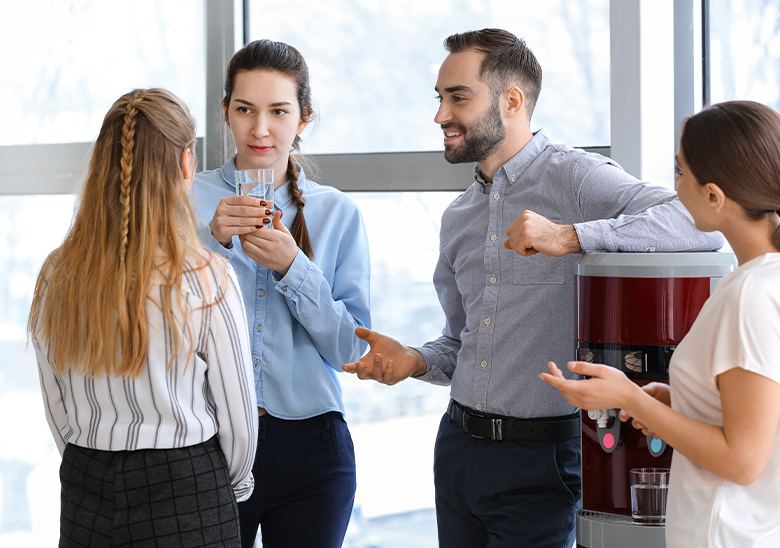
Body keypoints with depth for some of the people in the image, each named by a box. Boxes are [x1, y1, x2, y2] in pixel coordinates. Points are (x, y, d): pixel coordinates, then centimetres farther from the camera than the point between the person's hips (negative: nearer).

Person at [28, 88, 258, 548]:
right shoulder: (207, 278, -15)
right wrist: (235, 484, 12)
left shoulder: (58, 275, -3)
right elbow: (237, 416, -7)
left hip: (85, 497, 4)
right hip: (185, 495, -4)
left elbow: (58, 413, 6)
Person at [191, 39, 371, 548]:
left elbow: (351, 346, -2)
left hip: (309, 448, 1)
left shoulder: (338, 213, 4)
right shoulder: (189, 200, 0)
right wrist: (211, 241, -22)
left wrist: (292, 267, -15)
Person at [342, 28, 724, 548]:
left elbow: (703, 223, -27)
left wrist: (570, 236, -32)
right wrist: (414, 361, 1)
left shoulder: (575, 178, -11)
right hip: (459, 446, 7)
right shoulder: (459, 216, 14)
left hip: (541, 461, -7)